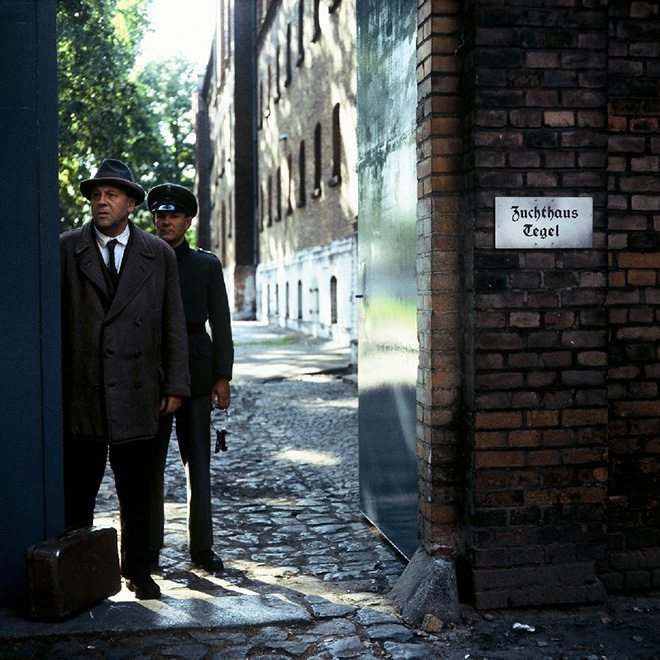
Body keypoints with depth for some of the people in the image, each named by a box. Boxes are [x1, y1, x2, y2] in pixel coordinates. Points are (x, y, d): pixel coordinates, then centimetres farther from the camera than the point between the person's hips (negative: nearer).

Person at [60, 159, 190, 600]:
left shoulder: (159, 256, 6)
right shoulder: (66, 250, 4)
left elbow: (173, 325, 6)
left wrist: (175, 385, 1)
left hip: (136, 396, 1)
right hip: (81, 397, -1)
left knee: (137, 493, 10)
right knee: (77, 493, 5)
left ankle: (138, 571, 24)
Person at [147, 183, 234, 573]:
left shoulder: (207, 265, 8)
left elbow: (221, 325, 6)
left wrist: (223, 377, -2)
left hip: (196, 374, 0)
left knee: (199, 463, 4)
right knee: (151, 463, 3)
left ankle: (202, 547, 11)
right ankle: (151, 546, 12)